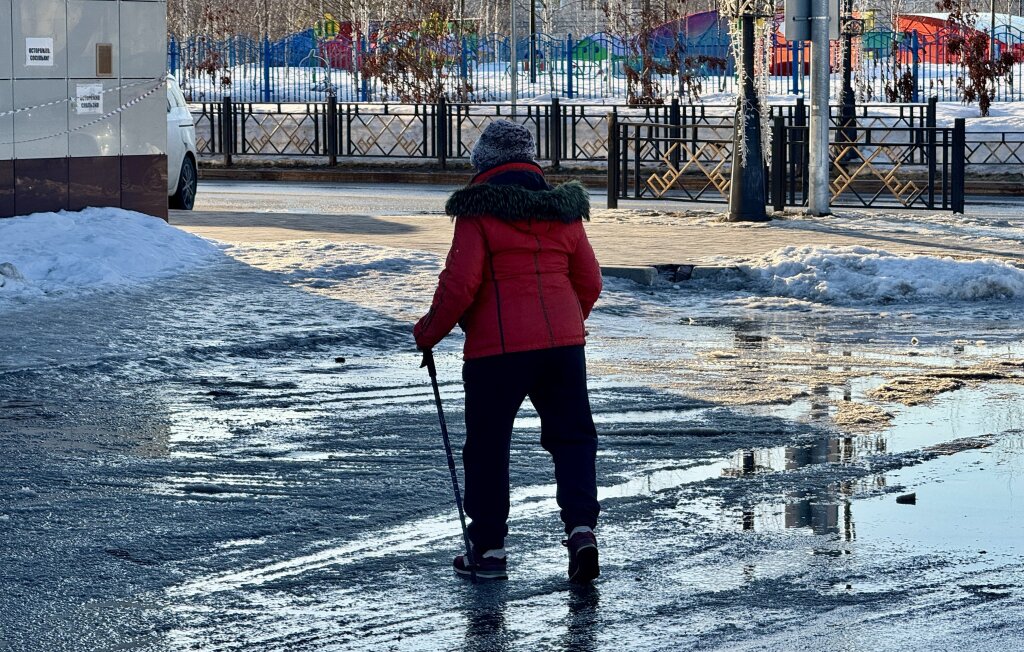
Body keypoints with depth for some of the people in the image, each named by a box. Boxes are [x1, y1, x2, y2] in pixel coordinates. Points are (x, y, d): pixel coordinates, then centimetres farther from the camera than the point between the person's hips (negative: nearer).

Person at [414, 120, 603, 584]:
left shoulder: (479, 211, -5)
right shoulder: (563, 210, 11)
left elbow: (460, 283, -10)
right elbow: (589, 281, 15)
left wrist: (428, 333, 3)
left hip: (497, 346, -4)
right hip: (563, 341, 4)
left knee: (487, 445, 8)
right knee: (572, 436, 12)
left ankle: (488, 549, 13)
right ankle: (581, 526, -7)